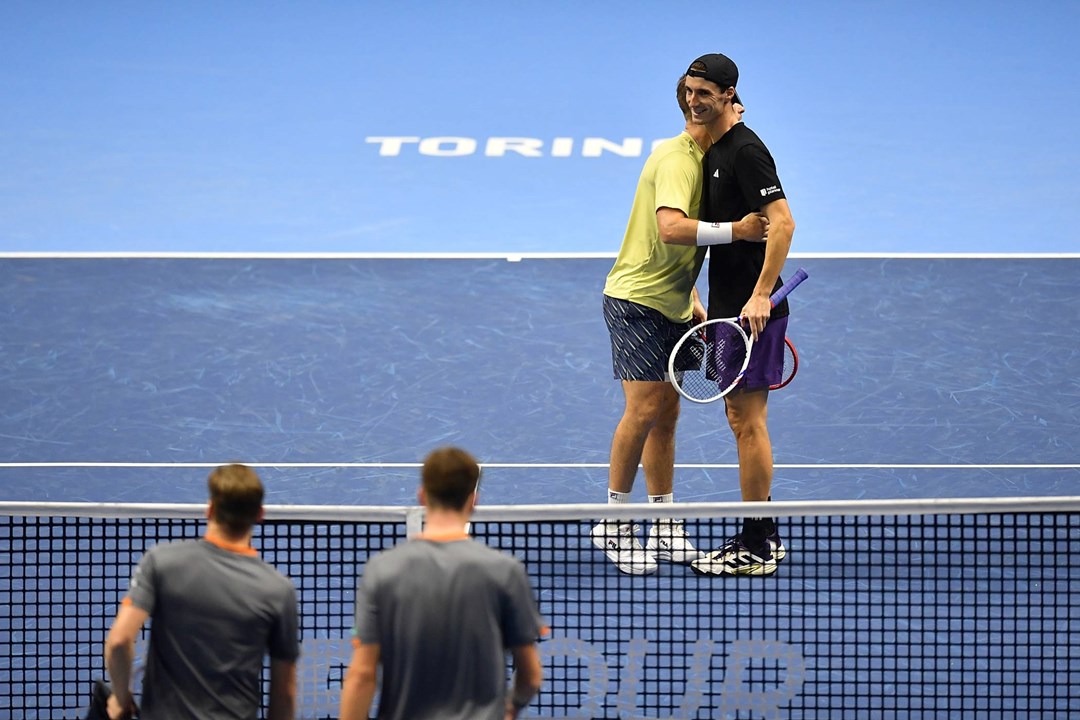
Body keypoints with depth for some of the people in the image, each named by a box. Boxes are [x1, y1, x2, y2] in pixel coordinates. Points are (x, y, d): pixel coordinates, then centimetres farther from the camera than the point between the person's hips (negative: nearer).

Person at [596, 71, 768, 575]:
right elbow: (671, 228, -37)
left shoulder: (699, 159, 14)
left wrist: (692, 302, 17)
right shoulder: (677, 161, -19)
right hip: (637, 301, -10)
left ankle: (663, 529, 14)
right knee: (644, 409, -12)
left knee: (666, 414, 10)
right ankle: (614, 524, -2)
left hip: (669, 306, 10)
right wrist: (736, 230, -35)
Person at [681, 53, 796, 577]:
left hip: (753, 309, -10)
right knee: (741, 421, 14)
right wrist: (706, 306, 23)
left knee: (749, 422, -5)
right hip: (729, 306, 10)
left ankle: (755, 549, 0)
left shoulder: (746, 151, -16)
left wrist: (761, 296, -29)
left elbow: (782, 222, -24)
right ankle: (764, 538, 22)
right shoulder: (715, 152, 14)